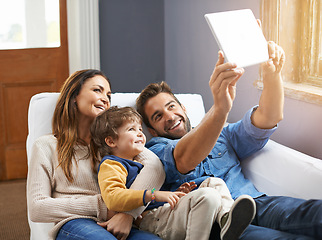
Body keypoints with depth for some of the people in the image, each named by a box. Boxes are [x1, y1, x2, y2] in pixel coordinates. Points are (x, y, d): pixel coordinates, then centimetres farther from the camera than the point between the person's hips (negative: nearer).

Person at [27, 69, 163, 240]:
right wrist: (101, 206, -6)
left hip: (115, 226, 1)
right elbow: (36, 209, 3)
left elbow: (154, 166, 0)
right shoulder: (47, 146, 15)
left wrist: (128, 212, -19)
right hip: (72, 225, -1)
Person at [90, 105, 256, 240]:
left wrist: (177, 193, 15)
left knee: (214, 182, 8)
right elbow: (113, 198, -20)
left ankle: (226, 217, -21)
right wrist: (153, 195, -25)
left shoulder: (139, 163, 33)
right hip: (150, 219, -10)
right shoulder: (110, 164, 0)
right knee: (207, 196, -27)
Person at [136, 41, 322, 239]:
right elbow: (184, 159, -11)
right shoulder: (155, 151, 14)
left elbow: (267, 118, 15)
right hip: (210, 221, -5)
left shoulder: (220, 136, 29)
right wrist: (219, 110, -29)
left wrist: (272, 74, -5)